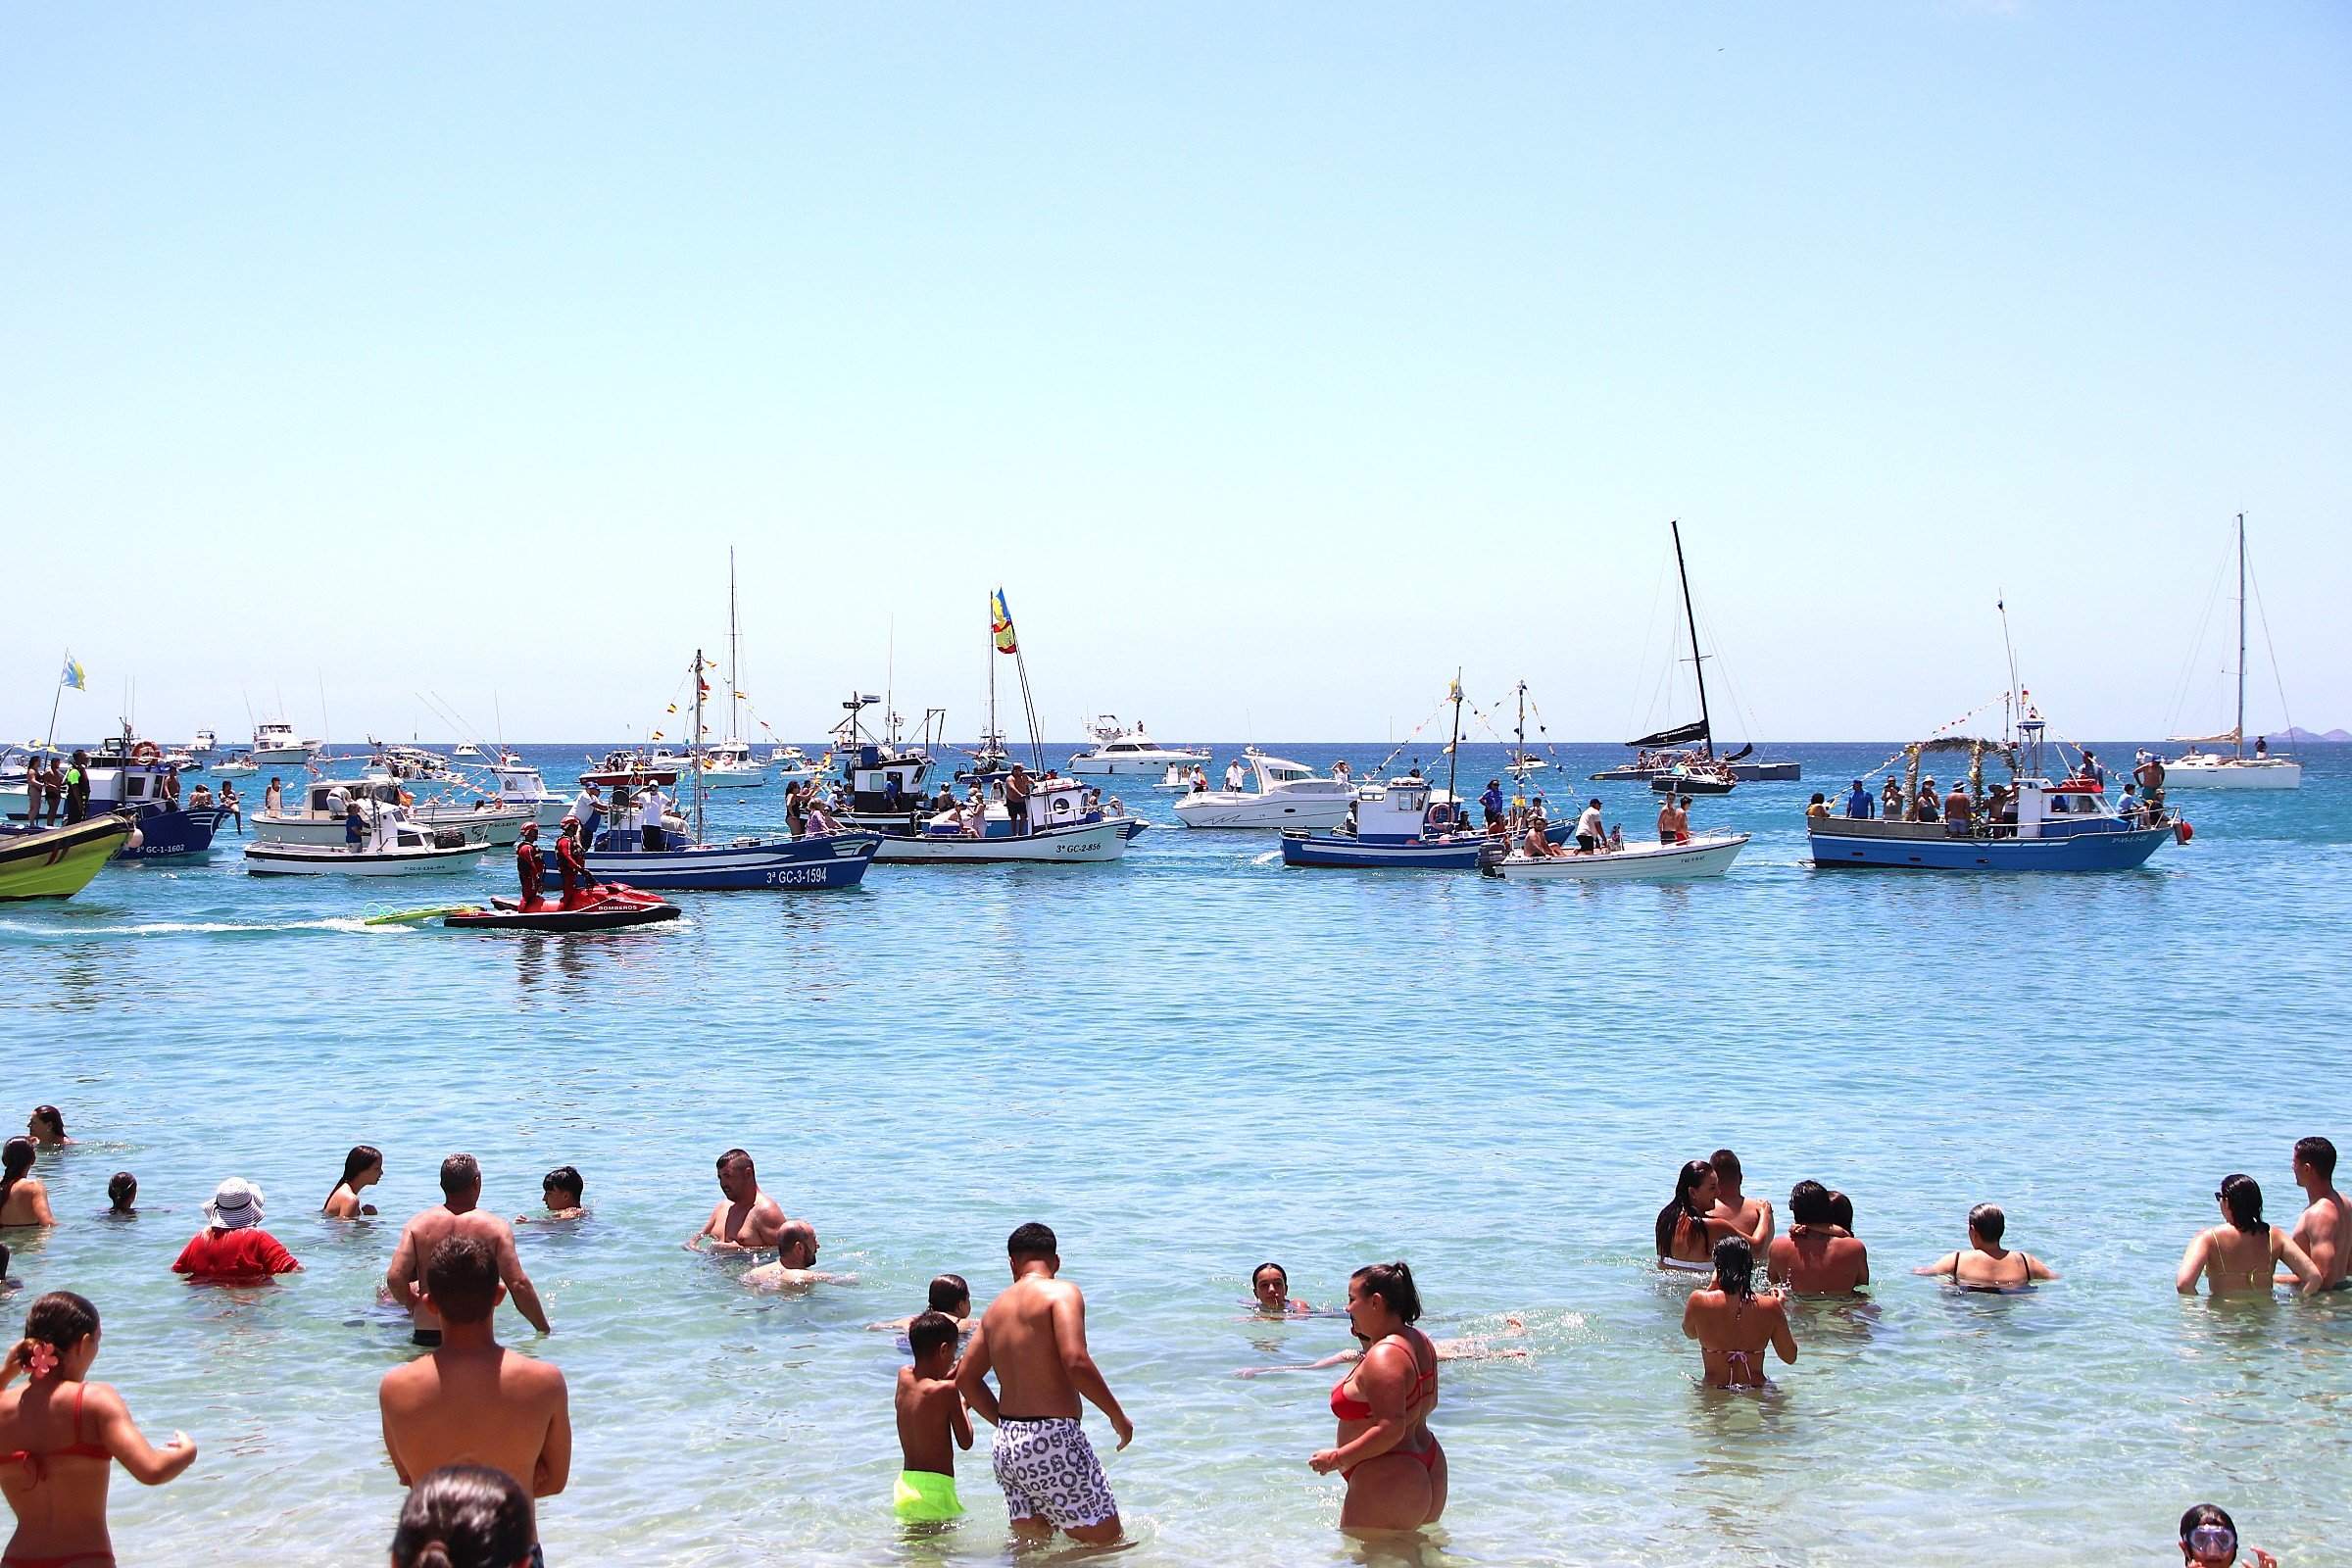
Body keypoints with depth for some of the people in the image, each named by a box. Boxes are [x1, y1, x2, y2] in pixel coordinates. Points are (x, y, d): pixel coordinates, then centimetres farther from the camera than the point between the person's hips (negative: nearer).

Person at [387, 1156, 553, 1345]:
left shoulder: (417, 1225, 2)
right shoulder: (496, 1228, -4)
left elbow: (394, 1278, -7)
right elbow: (518, 1285, -8)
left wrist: (412, 1305, 15)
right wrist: (544, 1329, 3)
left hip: (425, 1336, 2)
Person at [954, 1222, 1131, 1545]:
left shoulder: (997, 1307, 15)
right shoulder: (1062, 1292, -8)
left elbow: (966, 1378, 18)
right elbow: (1076, 1362, -21)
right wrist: (1117, 1416, -9)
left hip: (1007, 1447, 8)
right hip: (1054, 1441, -8)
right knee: (1107, 1544, -1)